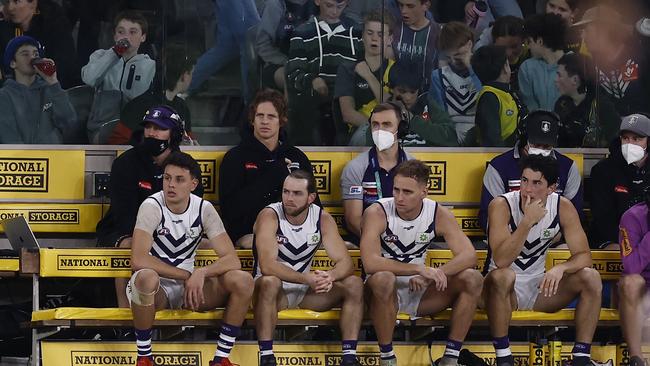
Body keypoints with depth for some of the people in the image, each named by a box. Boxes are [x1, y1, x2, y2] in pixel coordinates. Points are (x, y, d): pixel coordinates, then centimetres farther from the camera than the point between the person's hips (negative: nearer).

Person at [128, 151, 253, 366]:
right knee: (147, 277, -40)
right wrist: (187, 275, -23)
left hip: (189, 285, 4)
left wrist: (201, 273, -29)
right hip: (155, 288, -4)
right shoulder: (152, 207, -16)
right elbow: (138, 260, -28)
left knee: (243, 281, -19)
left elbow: (232, 260, -10)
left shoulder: (204, 209, -5)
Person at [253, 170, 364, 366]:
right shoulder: (269, 216, -18)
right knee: (270, 282, -39)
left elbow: (345, 262, -10)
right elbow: (267, 266, -31)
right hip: (276, 290, -5)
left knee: (354, 284, -14)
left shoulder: (323, 219, -5)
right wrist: (307, 279, -41)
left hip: (306, 290, 5)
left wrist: (330, 276, -35)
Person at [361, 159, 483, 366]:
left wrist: (431, 276, -32)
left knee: (473, 279, -17)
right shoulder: (377, 213, -19)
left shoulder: (439, 215, -8)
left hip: (418, 290, 4)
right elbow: (370, 262, -33)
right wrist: (420, 269, -37)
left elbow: (469, 256, -17)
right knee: (383, 279, -40)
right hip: (385, 293, -4)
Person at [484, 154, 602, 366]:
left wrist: (560, 268, -32)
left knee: (591, 277, -17)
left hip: (539, 285, 4)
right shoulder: (502, 205, -21)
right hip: (504, 287, -4)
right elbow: (501, 261, -32)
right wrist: (528, 221, -38)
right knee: (502, 276, -38)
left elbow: (584, 255, -11)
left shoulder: (563, 207, -9)